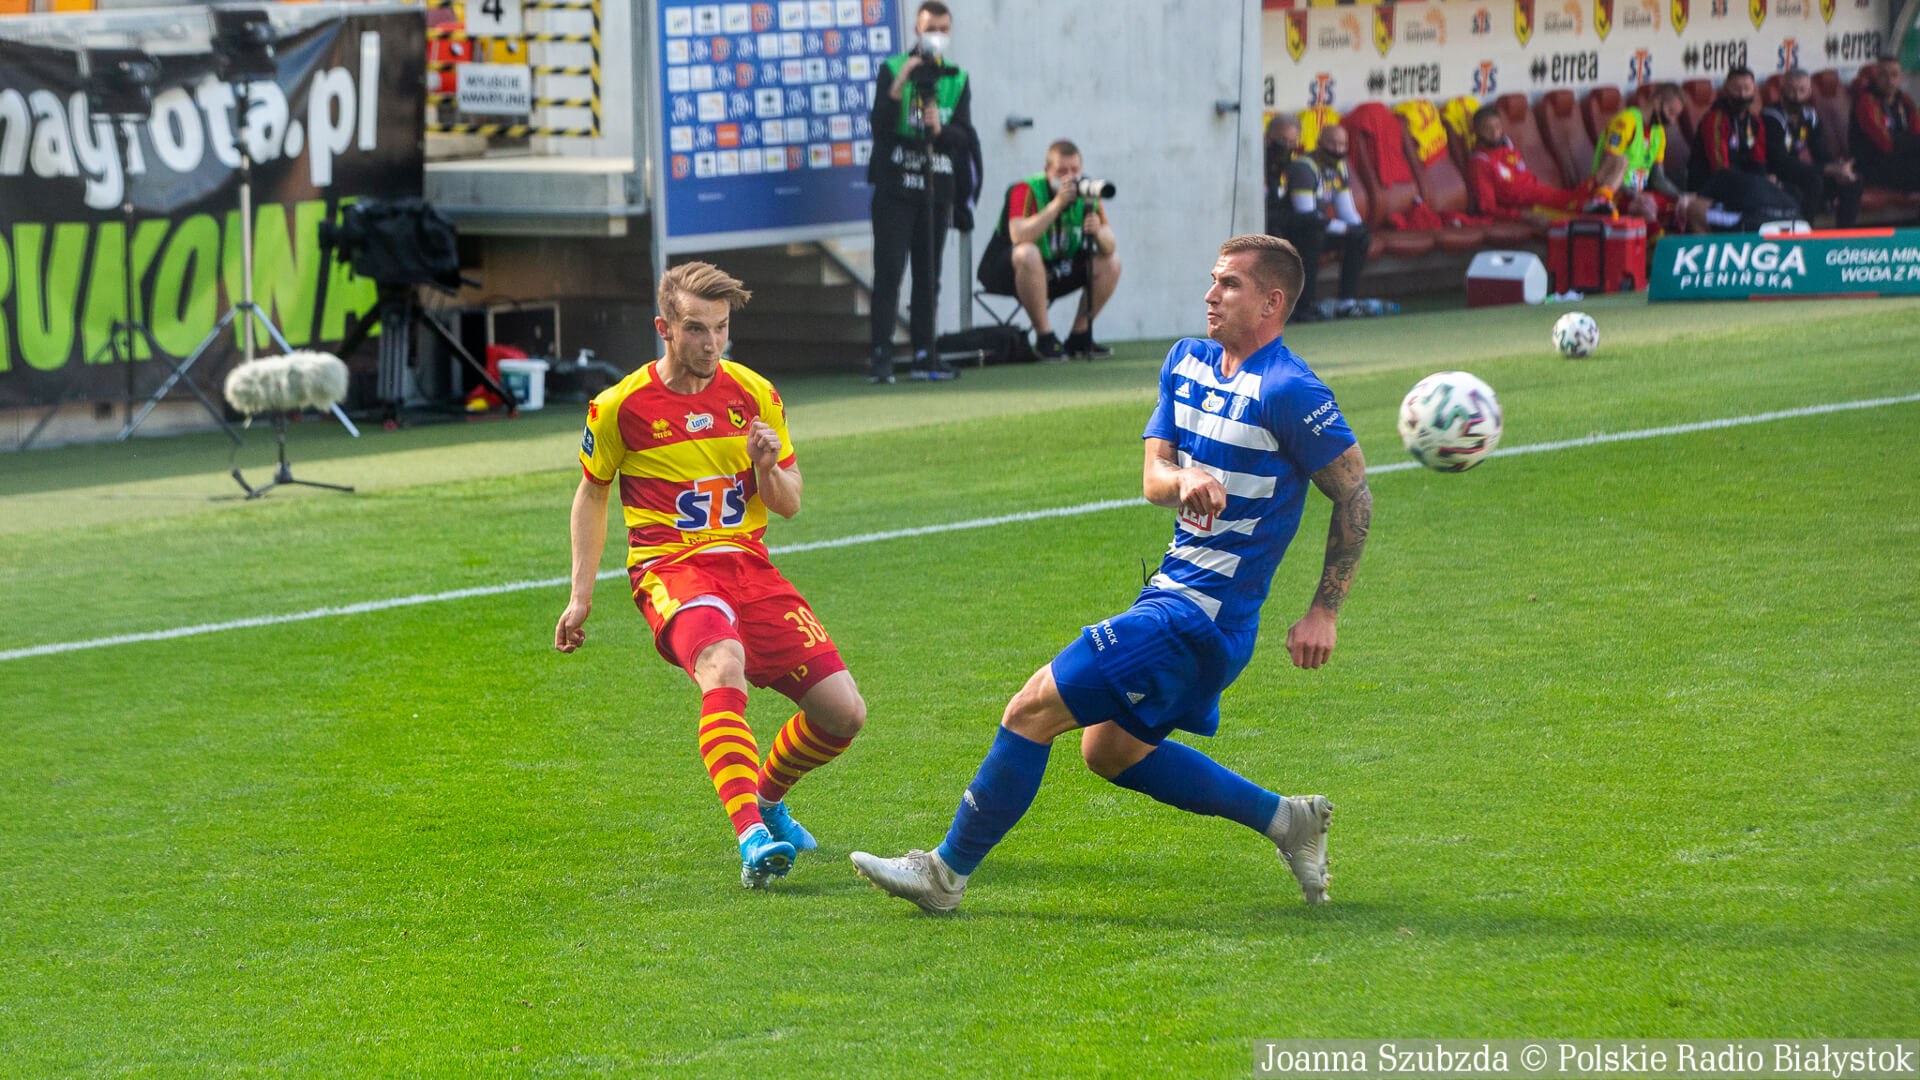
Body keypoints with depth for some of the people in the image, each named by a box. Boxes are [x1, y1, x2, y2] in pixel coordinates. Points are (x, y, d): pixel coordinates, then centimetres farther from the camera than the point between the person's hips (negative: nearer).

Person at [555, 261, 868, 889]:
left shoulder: (755, 396, 7)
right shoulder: (621, 406, -1)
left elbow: (789, 506, 12)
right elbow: (593, 492, 16)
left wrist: (768, 471, -11)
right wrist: (580, 596, 13)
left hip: (748, 565, 4)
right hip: (670, 570, -4)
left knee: (843, 712, -6)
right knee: (724, 665, -38)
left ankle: (766, 798, 25)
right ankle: (750, 837, -48)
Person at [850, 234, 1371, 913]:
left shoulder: (1289, 392, -15)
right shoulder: (1188, 361, 10)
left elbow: (1355, 494, -11)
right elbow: (1153, 476, 4)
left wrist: (1324, 613, -11)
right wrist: (1185, 481, -21)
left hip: (1202, 615, -10)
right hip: (1173, 595, 10)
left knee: (1033, 711, -10)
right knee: (1110, 749, 18)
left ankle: (947, 871, 1)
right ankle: (1286, 819, 23)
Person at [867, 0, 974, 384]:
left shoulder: (957, 81, 11)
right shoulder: (892, 70, 3)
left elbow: (965, 139, 4)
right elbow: (880, 125, -7)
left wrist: (941, 129, -16)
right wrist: (899, 86, -20)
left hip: (936, 187, 3)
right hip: (895, 185, -3)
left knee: (929, 274, 6)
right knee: (889, 269, -10)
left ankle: (925, 353, 11)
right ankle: (881, 355, -13)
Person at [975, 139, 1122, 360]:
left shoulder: (1085, 193, -3)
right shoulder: (1026, 191, -19)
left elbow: (1110, 247, -10)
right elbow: (1019, 237, -38)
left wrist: (1098, 233, -34)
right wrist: (1057, 203, -39)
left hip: (1056, 272, 6)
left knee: (1111, 263, -7)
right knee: (1028, 254, -38)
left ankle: (1080, 336, -1)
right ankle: (1045, 338, -28)